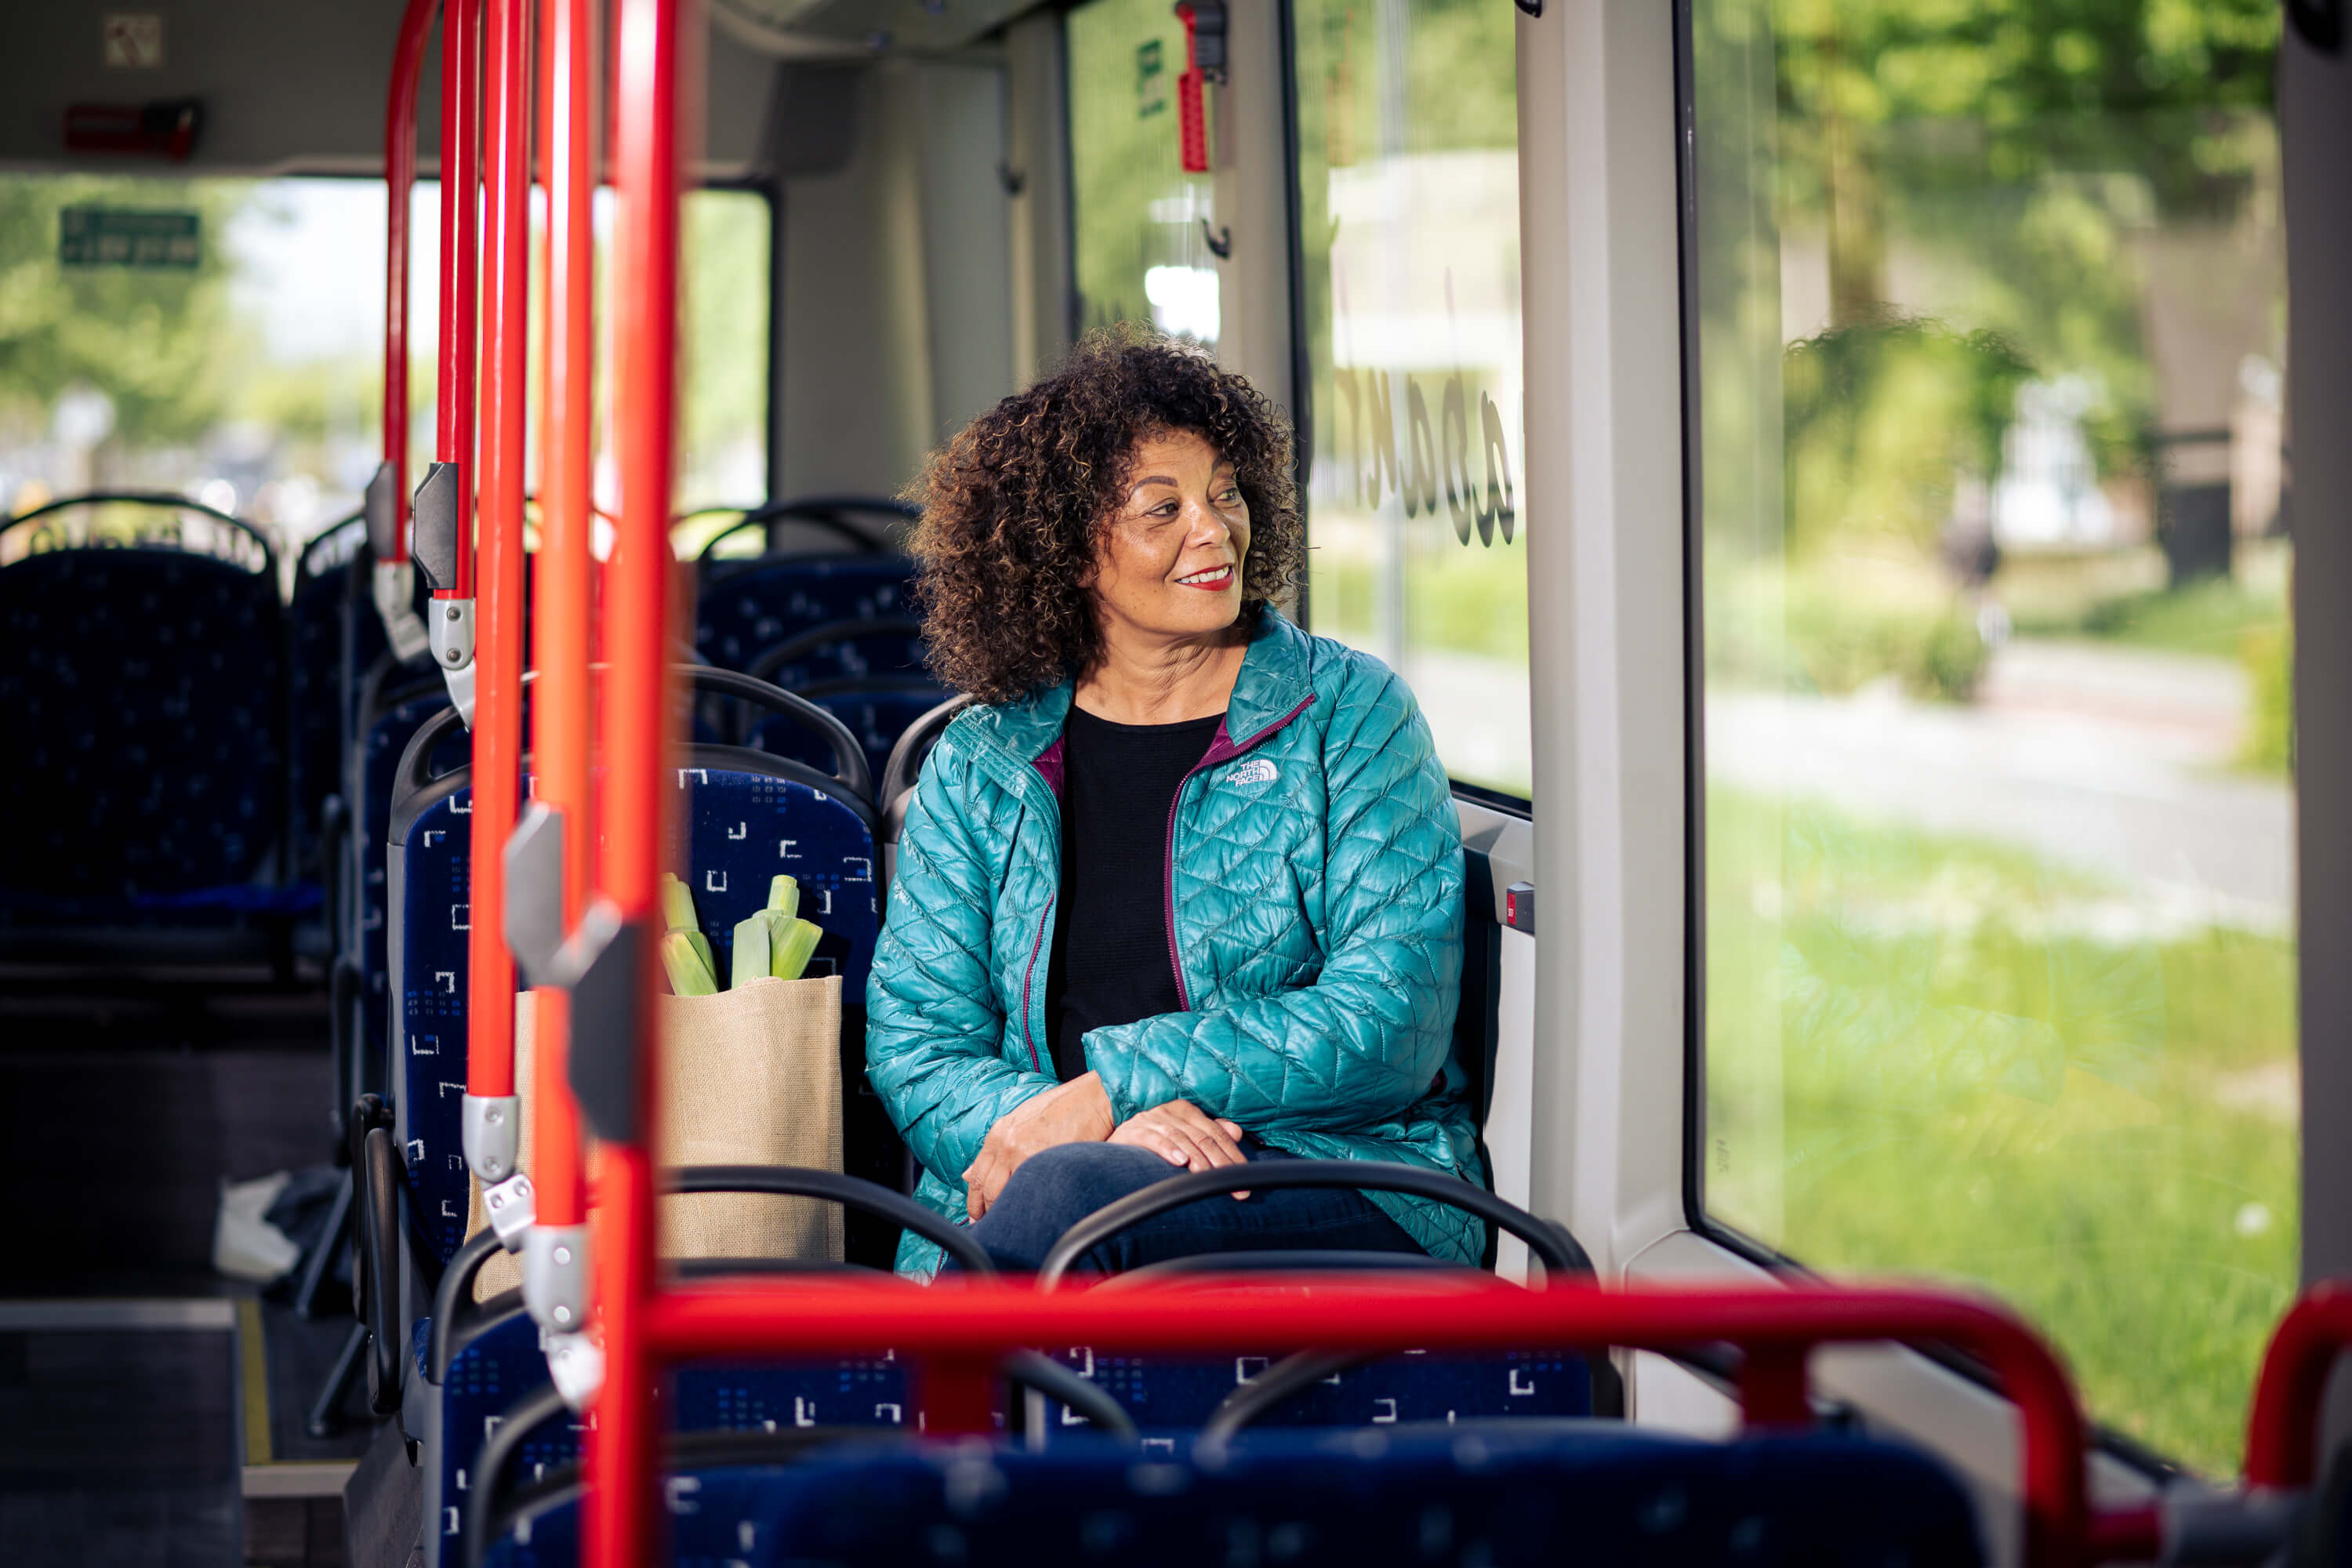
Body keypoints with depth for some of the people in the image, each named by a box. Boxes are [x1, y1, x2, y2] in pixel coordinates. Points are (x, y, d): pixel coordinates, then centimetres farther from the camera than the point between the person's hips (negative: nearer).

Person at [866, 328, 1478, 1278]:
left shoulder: (1351, 715, 6)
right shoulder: (977, 767, 14)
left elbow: (1393, 1027, -4)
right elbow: (916, 1044, 7)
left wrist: (1118, 1085, -14)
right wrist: (1122, 1125, -15)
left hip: (1338, 1176, -2)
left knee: (1068, 1193, -35)